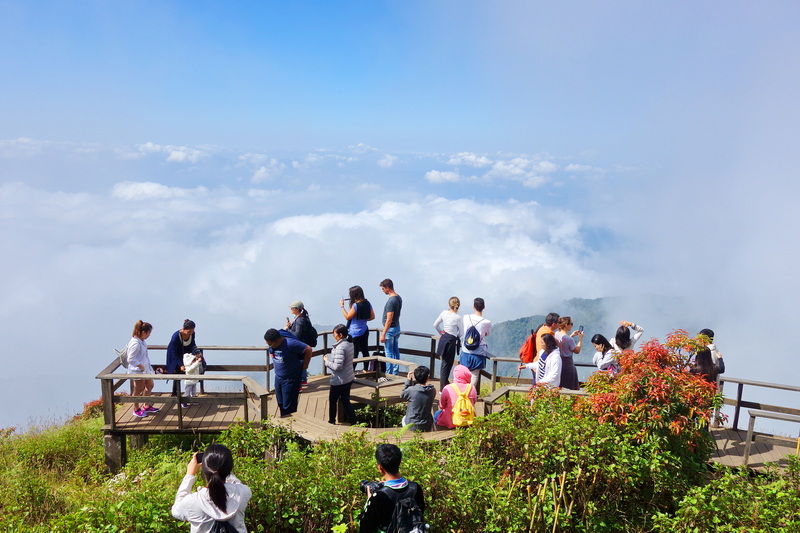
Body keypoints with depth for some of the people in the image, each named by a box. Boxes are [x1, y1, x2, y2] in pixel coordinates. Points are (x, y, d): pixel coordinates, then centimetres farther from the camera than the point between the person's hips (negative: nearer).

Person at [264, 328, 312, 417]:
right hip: (278, 377, 7)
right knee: (280, 403, 16)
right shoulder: (272, 344, -5)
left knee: (288, 406, -2)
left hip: (291, 379, -7)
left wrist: (304, 365, -14)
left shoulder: (290, 344, -28)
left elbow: (308, 350, -23)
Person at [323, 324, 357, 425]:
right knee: (345, 400, 17)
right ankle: (352, 420, 17)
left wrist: (326, 361, -13)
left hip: (339, 381, -8)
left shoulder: (340, 347, -26)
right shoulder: (349, 343, 2)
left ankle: (331, 421, 29)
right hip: (349, 378, 8)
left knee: (332, 400, 14)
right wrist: (330, 357, 7)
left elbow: (337, 366, -27)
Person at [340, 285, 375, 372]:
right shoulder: (367, 303, 2)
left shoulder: (355, 305, -20)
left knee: (354, 353, -1)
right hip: (365, 330, 7)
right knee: (365, 351, 14)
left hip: (355, 332, -7)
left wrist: (342, 306, -7)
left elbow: (347, 317, -13)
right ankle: (365, 370, 22)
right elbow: (372, 316, 7)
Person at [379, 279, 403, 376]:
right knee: (395, 350, 16)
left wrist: (383, 334, -22)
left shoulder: (391, 301, -24)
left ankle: (389, 374, 6)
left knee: (389, 352, -1)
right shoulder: (399, 298, 6)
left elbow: (389, 320, -25)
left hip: (390, 329, -9)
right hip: (397, 328, 9)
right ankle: (396, 372, 24)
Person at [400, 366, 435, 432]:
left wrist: (408, 381, -1)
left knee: (404, 418, 33)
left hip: (412, 426, -1)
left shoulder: (411, 390, -23)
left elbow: (402, 396, -2)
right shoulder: (432, 390, -14)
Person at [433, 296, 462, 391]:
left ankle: (445, 383, 36)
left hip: (443, 338, 6)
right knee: (446, 364, 2)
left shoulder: (444, 312, -1)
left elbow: (435, 325, 9)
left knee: (445, 363, 21)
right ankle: (443, 388, 8)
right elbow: (460, 333, -8)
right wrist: (457, 336, 14)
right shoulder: (458, 317, -16)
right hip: (451, 341, -6)